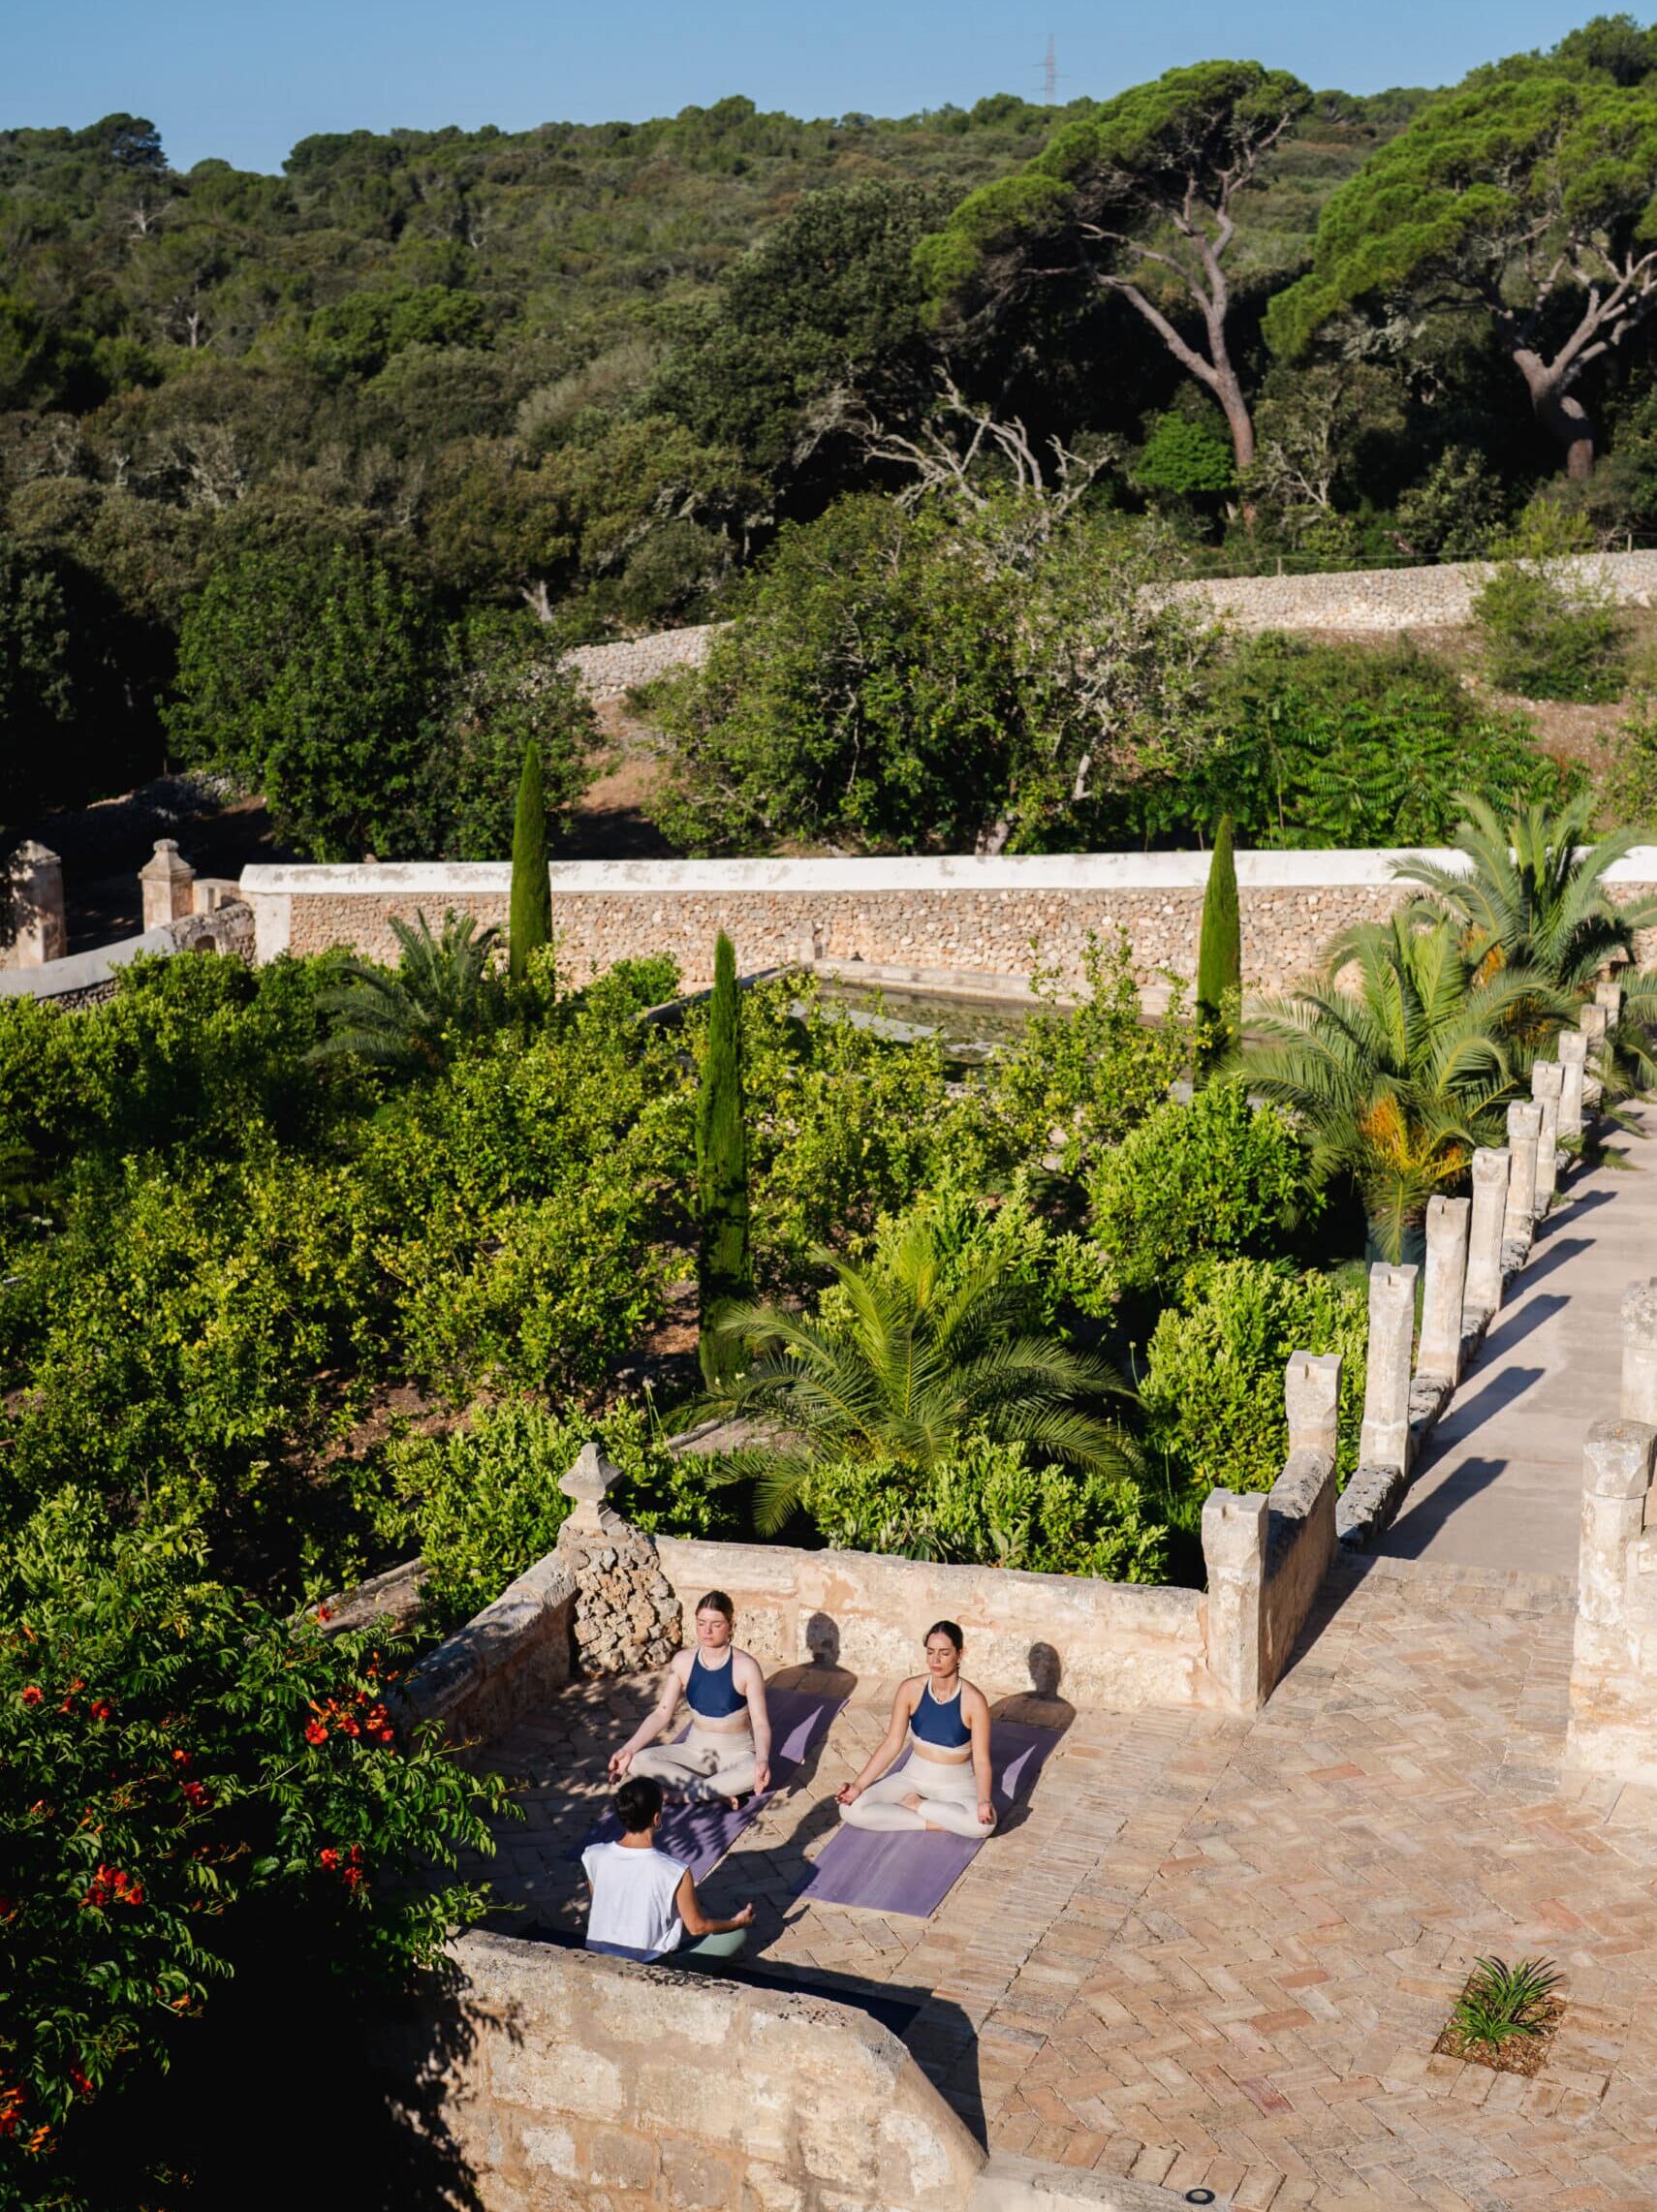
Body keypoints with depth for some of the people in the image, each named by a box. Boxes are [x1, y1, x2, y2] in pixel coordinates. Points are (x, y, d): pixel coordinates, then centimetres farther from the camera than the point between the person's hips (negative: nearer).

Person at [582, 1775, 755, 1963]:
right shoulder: (675, 1872, -27)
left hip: (598, 1957, 2)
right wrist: (737, 1922, 9)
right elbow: (697, 1927, -11)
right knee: (737, 1933, 9)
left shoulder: (592, 1857, -17)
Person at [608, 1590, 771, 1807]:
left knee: (757, 1773, -39)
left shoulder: (745, 1666, -16)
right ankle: (718, 1792, -22)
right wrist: (629, 1749, -16)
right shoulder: (683, 1661, -6)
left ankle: (690, 1793, -25)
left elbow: (760, 1723, -17)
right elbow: (661, 1713, -3)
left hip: (737, 1754, -4)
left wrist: (762, 1759, -37)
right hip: (696, 1750, 4)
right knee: (638, 1761, -23)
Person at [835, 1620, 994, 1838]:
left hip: (957, 1786, -2)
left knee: (983, 1823, -36)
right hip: (913, 1779, 2)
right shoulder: (911, 1689, -10)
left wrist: (984, 1801, -36)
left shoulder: (973, 1700, -17)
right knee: (851, 1809, -20)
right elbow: (892, 1743, -6)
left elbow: (981, 1760, -17)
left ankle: (915, 1805, -10)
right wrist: (858, 1785, -16)